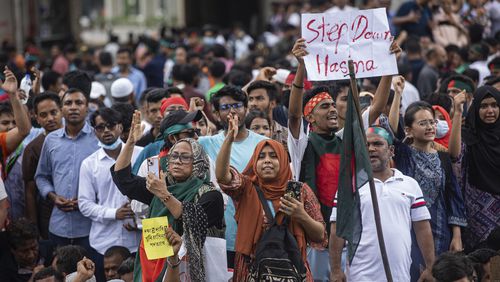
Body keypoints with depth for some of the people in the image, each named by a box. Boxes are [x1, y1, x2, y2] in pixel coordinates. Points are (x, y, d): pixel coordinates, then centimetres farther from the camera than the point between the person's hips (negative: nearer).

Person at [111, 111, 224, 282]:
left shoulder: (209, 195, -5)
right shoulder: (161, 186, 11)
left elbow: (194, 220, -22)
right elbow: (122, 177, 10)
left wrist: (164, 196, -30)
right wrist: (130, 143, -1)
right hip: (154, 266, 5)